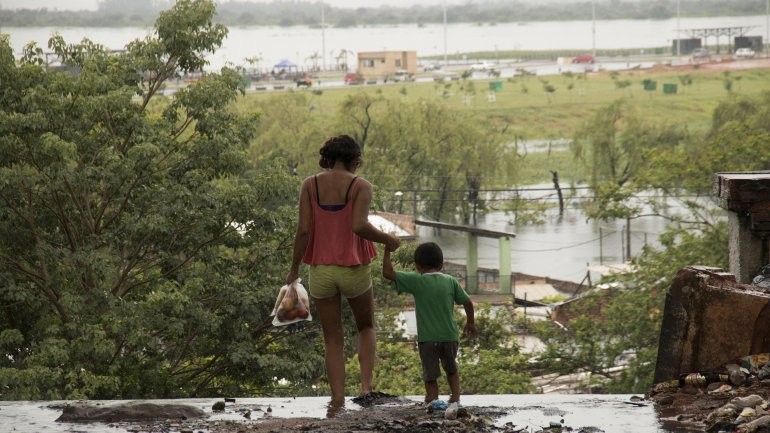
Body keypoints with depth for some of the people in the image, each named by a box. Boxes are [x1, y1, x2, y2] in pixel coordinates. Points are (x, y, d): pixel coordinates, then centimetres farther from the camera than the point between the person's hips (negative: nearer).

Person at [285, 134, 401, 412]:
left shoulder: (310, 185, -2)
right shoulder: (361, 186, -9)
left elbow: (303, 229, -8)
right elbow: (359, 226, -23)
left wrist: (294, 268, 1)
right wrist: (388, 240, -6)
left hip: (321, 271, 1)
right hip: (354, 270, -1)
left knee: (333, 339, 12)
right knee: (366, 327, 22)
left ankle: (338, 398, 0)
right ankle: (366, 385, 3)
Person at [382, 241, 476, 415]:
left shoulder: (416, 281, -8)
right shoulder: (450, 281, 0)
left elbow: (387, 273, -10)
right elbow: (467, 302, 4)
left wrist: (387, 251, 0)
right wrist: (470, 323, 20)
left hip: (427, 338, -3)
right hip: (450, 336, 3)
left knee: (430, 374, 7)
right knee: (451, 369, 24)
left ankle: (433, 400, -2)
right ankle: (455, 399, 14)